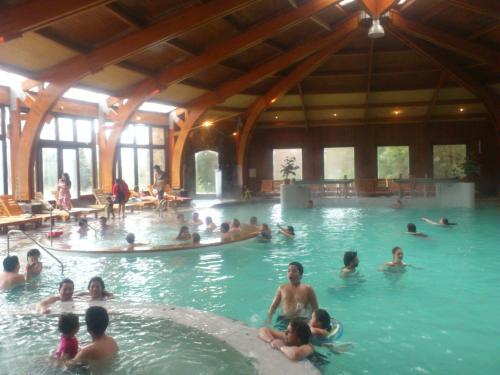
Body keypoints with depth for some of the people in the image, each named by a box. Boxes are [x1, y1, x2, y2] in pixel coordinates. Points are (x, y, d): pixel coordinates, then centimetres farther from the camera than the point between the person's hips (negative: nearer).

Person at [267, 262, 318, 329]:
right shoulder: (281, 288, 15)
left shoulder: (307, 289, 9)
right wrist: (268, 320, 1)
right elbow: (273, 306, 15)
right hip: (283, 320, 2)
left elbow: (315, 310, 8)